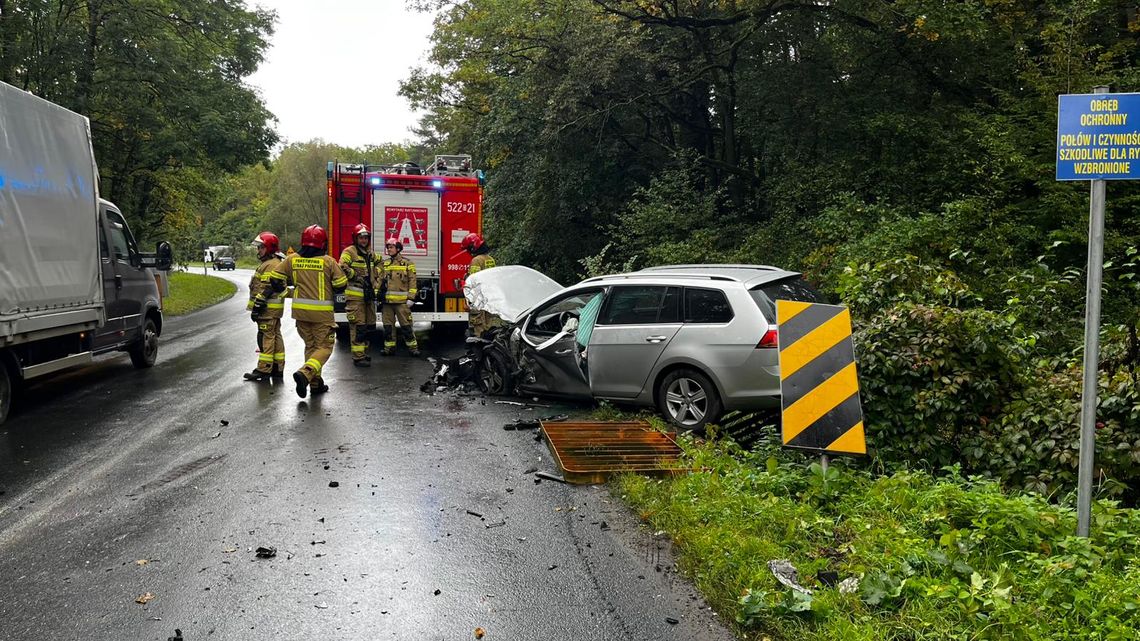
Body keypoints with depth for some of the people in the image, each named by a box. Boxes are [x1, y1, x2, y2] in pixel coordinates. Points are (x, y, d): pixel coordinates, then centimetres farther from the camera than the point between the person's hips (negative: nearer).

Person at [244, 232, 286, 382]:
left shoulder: (271, 265, -15)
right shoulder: (268, 263, 20)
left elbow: (266, 288, -22)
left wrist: (257, 306, -21)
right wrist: (258, 306, 26)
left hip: (268, 308, -11)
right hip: (272, 309, 11)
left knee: (266, 337, -9)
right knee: (275, 337, 12)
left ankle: (264, 369, -9)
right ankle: (278, 369, 18)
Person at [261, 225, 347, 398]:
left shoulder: (292, 259, 3)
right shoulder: (328, 261, -8)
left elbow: (274, 277, 6)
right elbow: (341, 285, -4)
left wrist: (281, 289, 26)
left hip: (300, 310, 4)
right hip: (322, 312, -4)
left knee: (310, 345, 17)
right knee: (324, 347, 2)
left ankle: (315, 383, 18)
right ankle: (305, 373, -20)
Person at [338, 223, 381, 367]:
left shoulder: (370, 253, 16)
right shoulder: (349, 252, -9)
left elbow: (379, 262, 36)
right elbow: (342, 267, -22)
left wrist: (375, 275, 22)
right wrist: (355, 276, -17)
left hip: (369, 295, 8)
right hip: (355, 296, -8)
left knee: (368, 325, 14)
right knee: (358, 326, -10)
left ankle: (364, 353, 27)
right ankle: (358, 357, -8)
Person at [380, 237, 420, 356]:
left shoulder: (407, 263, 2)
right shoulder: (384, 264, 14)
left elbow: (412, 281, -2)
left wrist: (411, 298, -9)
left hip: (401, 301, -4)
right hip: (387, 301, 4)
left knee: (406, 325, -4)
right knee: (388, 325, 7)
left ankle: (413, 347, 2)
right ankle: (389, 347, 15)